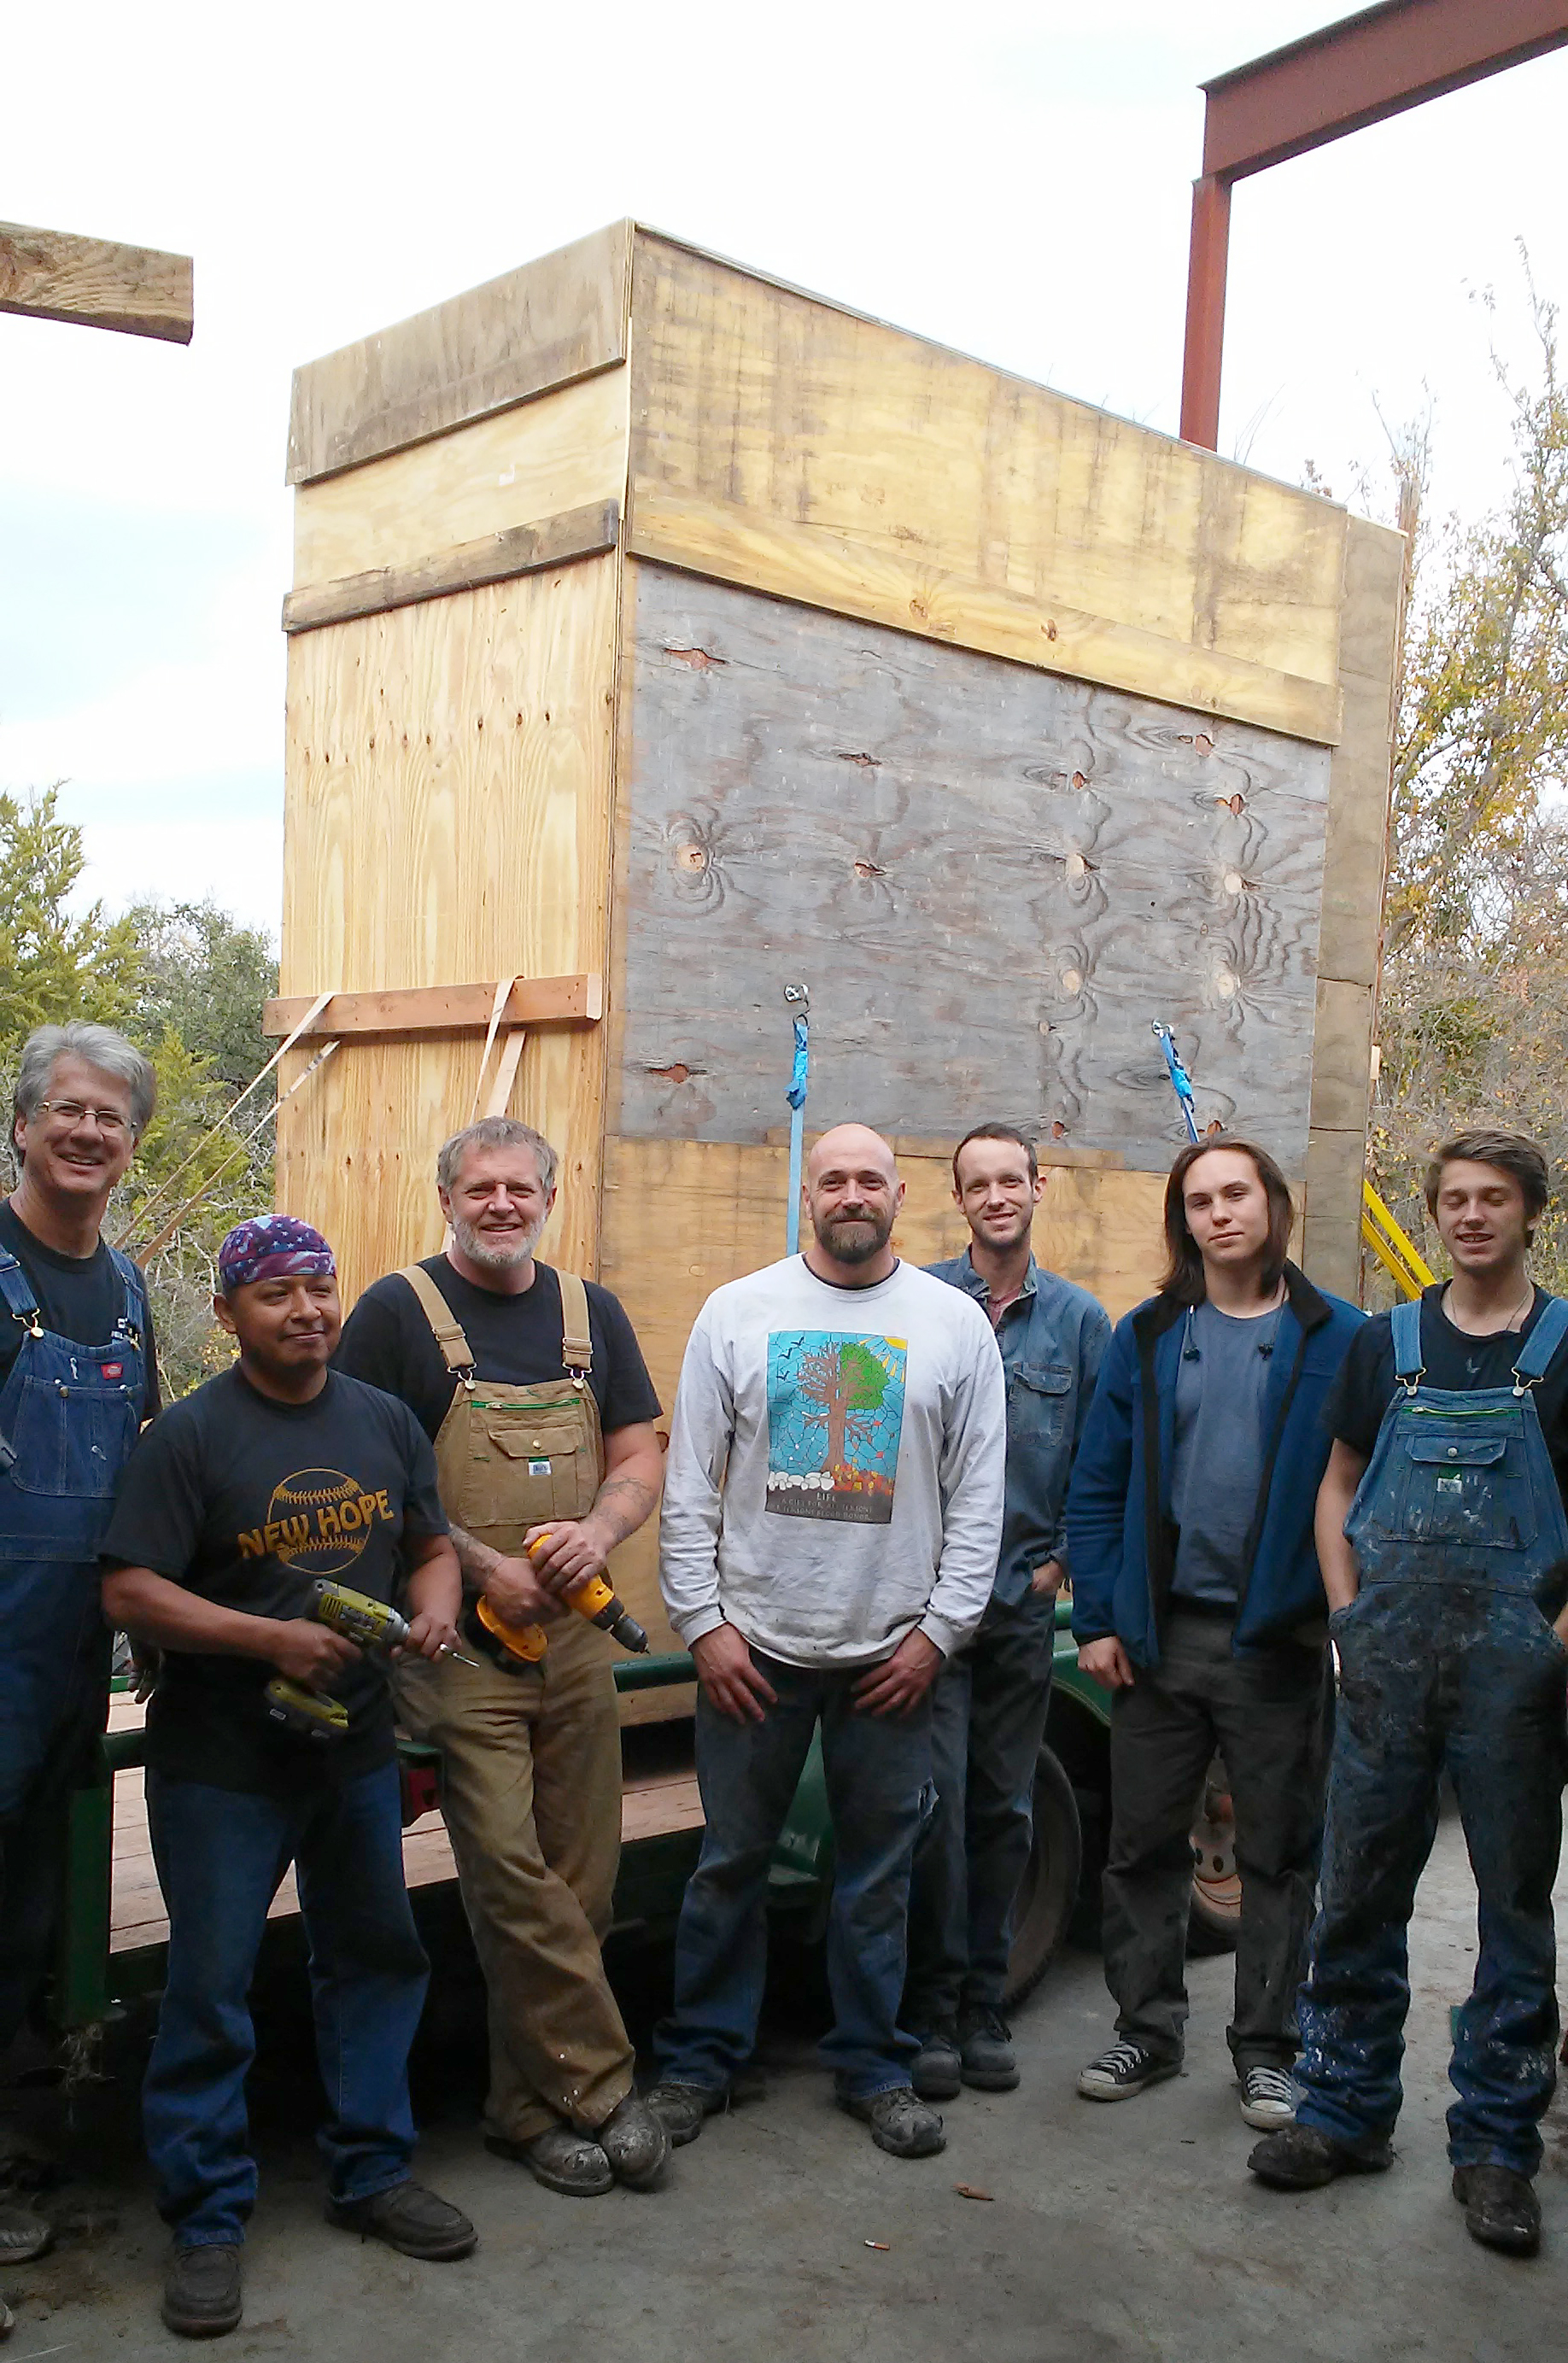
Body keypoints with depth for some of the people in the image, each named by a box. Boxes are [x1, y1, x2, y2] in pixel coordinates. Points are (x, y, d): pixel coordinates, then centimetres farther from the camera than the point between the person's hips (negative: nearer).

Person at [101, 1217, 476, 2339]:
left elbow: (431, 1548, 12)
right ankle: (208, 2218, 21)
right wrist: (271, 1638, -24)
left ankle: (372, 2170, 33)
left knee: (377, 1957, 15)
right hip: (221, 1761, -5)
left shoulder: (386, 1421, 4)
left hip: (357, 1745, 5)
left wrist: (435, 1607, -10)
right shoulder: (190, 1434, -11)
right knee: (211, 1988, 4)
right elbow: (129, 1591, -16)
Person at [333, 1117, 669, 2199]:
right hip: (458, 1645, -4)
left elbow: (642, 1460, 12)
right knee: (510, 1879, -8)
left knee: (578, 1887, 8)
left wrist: (598, 1528, -9)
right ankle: (603, 2086, 8)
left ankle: (533, 2104, 23)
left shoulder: (593, 1313, 11)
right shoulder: (398, 1310, -3)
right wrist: (481, 1567, -14)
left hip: (576, 1638, 5)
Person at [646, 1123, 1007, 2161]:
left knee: (880, 1872, 12)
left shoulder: (957, 1324, 1)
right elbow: (690, 1483, 1)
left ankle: (873, 2064, 29)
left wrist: (940, 1629, -3)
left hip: (893, 1650, 0)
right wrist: (702, 1620, -4)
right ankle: (702, 2058, 27)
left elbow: (978, 1496, 3)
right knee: (731, 1862, 10)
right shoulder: (737, 1313, 1)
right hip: (752, 1644, 0)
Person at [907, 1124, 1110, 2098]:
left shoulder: (1079, 1318, 5)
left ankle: (984, 2007, 24)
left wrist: (1062, 1561, 3)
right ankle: (931, 2009, 11)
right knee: (937, 1802, -5)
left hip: (1024, 1597, 3)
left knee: (1005, 1809, 10)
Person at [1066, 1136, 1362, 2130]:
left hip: (1279, 1640, -2)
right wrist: (1098, 1619, -1)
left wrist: (1350, 1619, -10)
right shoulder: (1147, 1337, 4)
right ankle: (1149, 2030, 29)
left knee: (1281, 1853, 10)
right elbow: (1098, 1487, 4)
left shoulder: (1336, 1337, -2)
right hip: (1160, 1637, 2)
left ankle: (1267, 2046, 27)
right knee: (1144, 1844, 11)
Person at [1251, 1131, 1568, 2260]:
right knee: (1360, 1889, 9)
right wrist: (1351, 1616, 1)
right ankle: (1346, 2111, 23)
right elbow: (1338, 1488, 12)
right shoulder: (1386, 1343, 8)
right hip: (1390, 1654, 2)